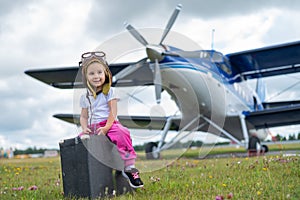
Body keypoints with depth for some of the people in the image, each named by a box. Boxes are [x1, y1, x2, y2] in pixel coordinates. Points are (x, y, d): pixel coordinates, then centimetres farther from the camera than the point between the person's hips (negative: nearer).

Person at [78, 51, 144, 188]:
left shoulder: (109, 91, 2)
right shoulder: (85, 97, 15)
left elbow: (113, 112, -6)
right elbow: (83, 116, 16)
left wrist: (106, 128, -20)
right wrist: (85, 128, -5)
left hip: (110, 125, -4)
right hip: (92, 128, 5)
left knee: (122, 133, -34)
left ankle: (129, 167, -30)